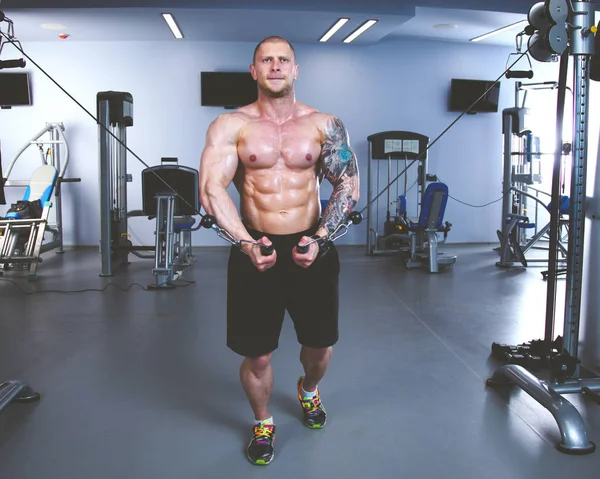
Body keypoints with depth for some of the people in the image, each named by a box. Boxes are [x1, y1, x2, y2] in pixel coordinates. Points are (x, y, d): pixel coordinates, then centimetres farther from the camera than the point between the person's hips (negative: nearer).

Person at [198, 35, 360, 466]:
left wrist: (320, 239, -15)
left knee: (320, 345, 15)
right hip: (254, 249, -1)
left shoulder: (325, 125, 1)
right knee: (257, 354, 5)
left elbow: (348, 186, -2)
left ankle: (309, 390, 51)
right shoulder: (231, 126, -3)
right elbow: (211, 189, -11)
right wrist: (247, 244, -23)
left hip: (311, 248, 2)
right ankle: (263, 424, 35)